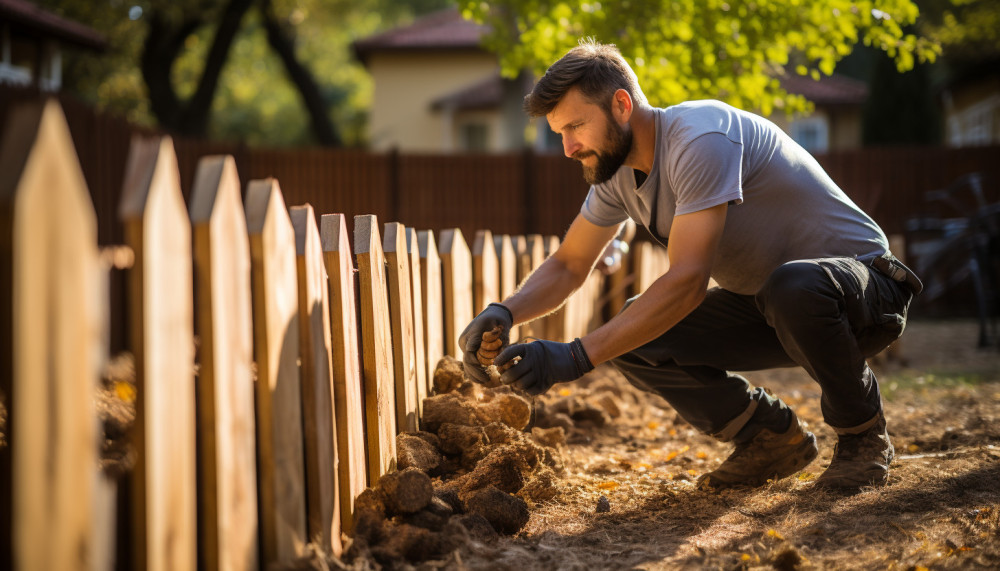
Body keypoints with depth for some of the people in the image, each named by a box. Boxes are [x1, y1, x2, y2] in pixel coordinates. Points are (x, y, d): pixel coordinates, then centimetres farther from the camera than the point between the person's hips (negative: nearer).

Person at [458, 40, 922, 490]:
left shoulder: (701, 139, -28)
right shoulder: (616, 170, 0)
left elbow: (688, 280, -35)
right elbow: (567, 267, 6)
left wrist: (575, 357, -40)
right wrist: (503, 313, -16)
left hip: (862, 281, -7)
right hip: (766, 303, 8)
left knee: (794, 288, -42)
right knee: (632, 339, -12)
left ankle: (863, 436, -13)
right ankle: (771, 440, 7)